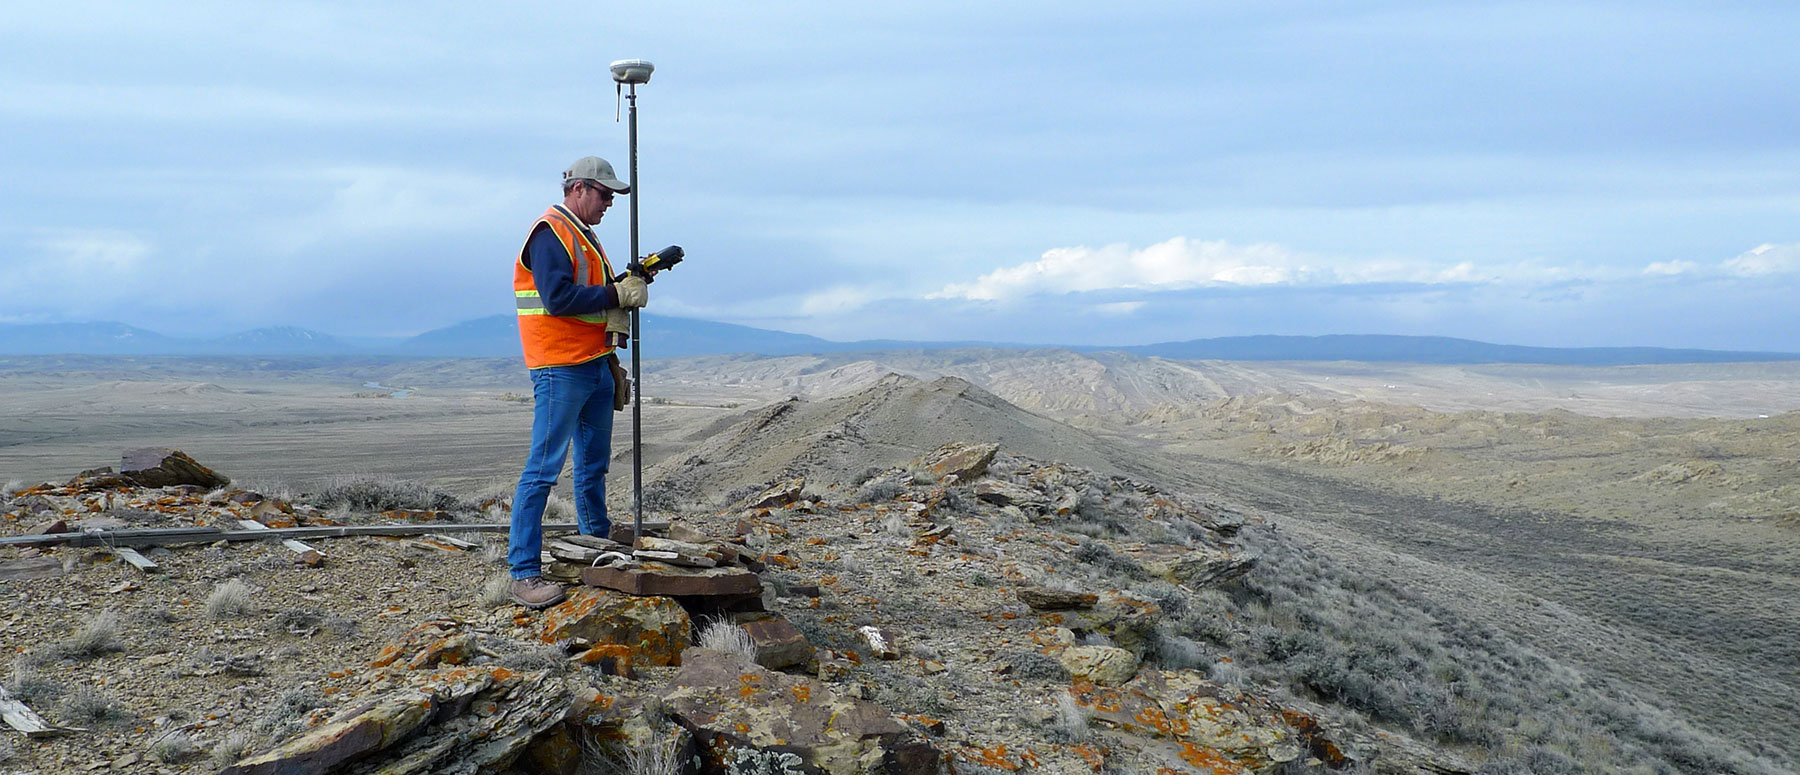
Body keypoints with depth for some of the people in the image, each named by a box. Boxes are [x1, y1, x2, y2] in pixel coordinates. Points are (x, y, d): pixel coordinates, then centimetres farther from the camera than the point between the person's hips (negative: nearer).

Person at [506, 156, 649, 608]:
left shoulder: (583, 237, 22)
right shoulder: (549, 233, -9)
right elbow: (559, 299, -22)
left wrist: (613, 366, 22)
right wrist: (618, 293, -18)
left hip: (595, 368, 10)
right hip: (561, 371, -10)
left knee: (594, 466, 16)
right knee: (544, 469, -10)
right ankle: (524, 574, -8)